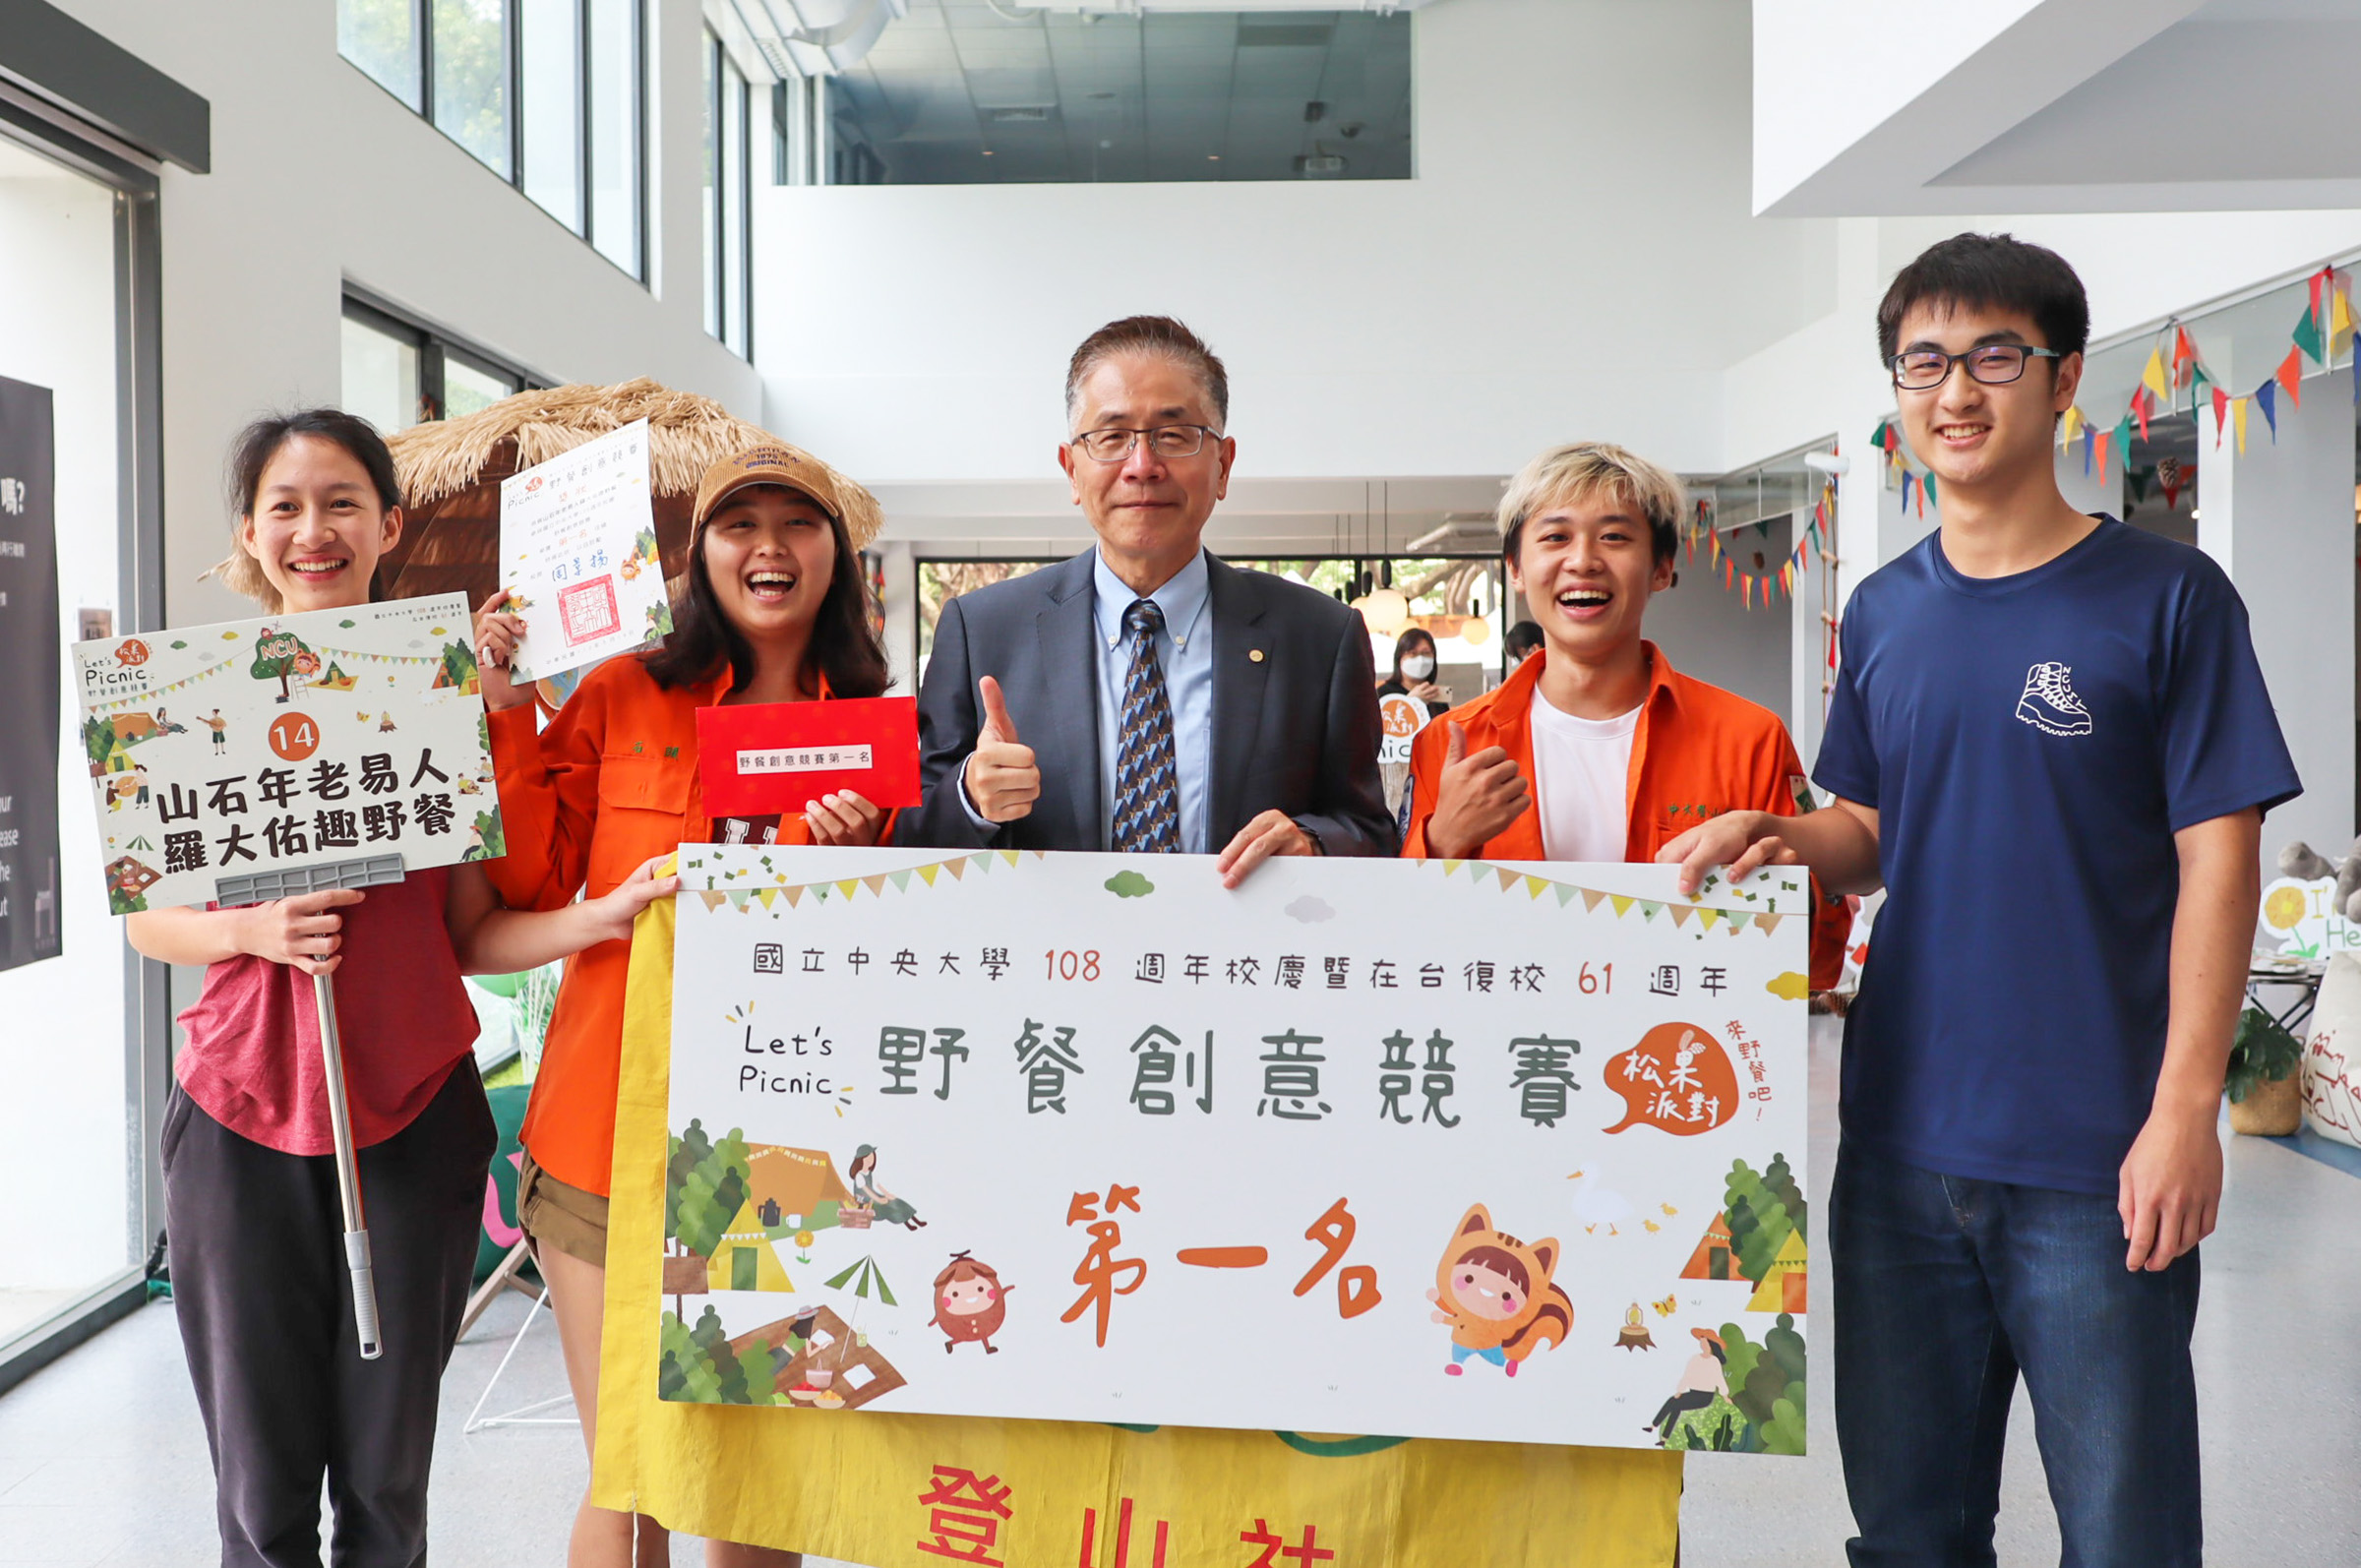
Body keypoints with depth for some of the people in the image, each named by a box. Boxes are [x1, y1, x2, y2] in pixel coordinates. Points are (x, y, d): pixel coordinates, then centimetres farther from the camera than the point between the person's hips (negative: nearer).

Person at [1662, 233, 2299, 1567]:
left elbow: (2216, 856, -7)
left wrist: (2185, 1109, -13)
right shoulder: (1883, 612, 9)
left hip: (2098, 1157, -4)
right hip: (1900, 1145, 4)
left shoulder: (2165, 595, -5)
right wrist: (1782, 839, -7)